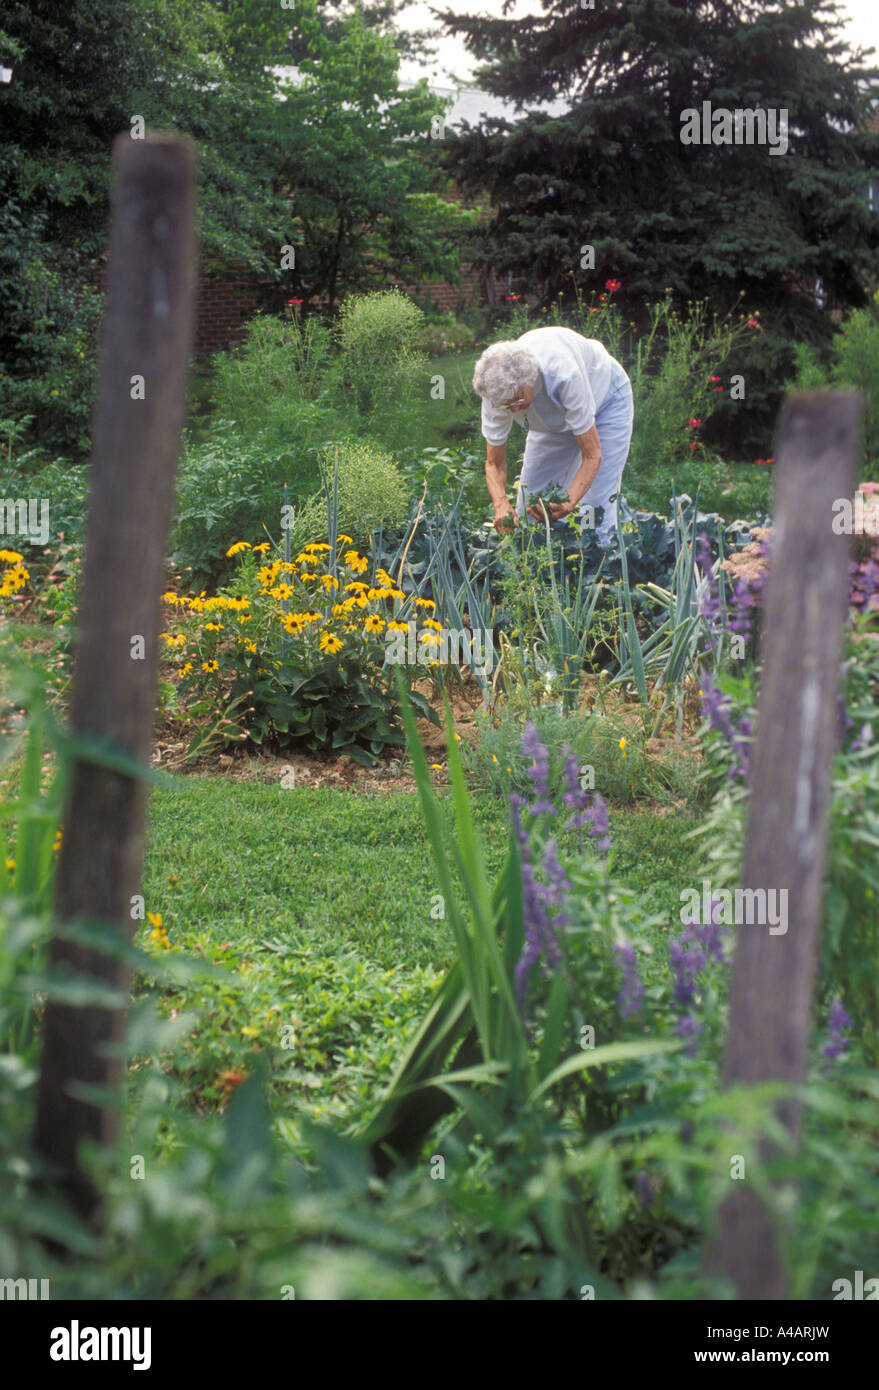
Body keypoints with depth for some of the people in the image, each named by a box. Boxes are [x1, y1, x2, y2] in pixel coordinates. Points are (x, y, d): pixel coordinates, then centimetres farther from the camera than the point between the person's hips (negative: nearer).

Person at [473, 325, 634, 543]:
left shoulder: (564, 373, -43)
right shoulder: (498, 388, -30)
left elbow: (592, 454, -35)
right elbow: (494, 464, -18)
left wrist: (568, 503, -50)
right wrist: (502, 504, -38)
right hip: (553, 419, 4)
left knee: (595, 506, -16)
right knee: (529, 505, -1)